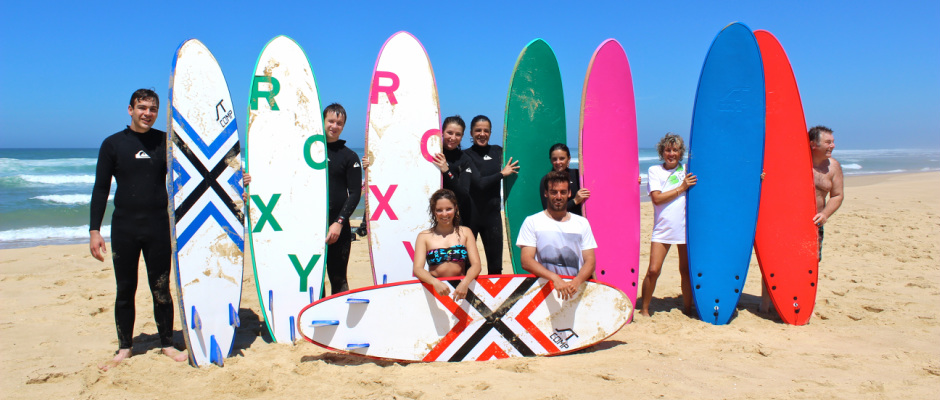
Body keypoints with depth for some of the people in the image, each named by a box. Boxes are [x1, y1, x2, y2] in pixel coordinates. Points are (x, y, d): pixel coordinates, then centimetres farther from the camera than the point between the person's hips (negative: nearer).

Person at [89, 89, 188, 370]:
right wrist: (94, 230, -4)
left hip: (158, 225, 0)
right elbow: (101, 190, 3)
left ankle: (167, 344, 18)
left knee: (161, 289, 6)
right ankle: (124, 349, 21)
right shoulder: (113, 144, 2)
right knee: (125, 290, 8)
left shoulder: (166, 142, 4)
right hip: (124, 227, 0)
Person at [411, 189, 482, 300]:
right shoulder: (424, 236, 7)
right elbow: (417, 269, -5)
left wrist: (465, 282, -20)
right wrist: (435, 282, -26)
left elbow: (476, 264, 2)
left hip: (460, 286, 0)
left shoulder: (465, 232, 11)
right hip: (434, 288, 0)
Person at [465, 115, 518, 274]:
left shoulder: (497, 151, 9)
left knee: (495, 264, 10)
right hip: (470, 213, -4)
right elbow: (478, 183, -14)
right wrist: (502, 174, -9)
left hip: (492, 213, 4)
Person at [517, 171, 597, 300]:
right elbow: (526, 261, -6)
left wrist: (576, 282, -13)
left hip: (576, 290, 2)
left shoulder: (582, 223, 13)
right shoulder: (532, 222, 4)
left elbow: (590, 261, 7)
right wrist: (555, 278, -20)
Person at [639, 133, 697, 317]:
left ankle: (687, 308, 22)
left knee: (686, 270, 6)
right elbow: (657, 198, -8)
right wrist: (682, 188, -10)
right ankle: (644, 309, 10)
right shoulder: (654, 170, 4)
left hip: (686, 227, 2)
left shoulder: (688, 170, 9)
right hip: (662, 229, -2)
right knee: (653, 270, -6)